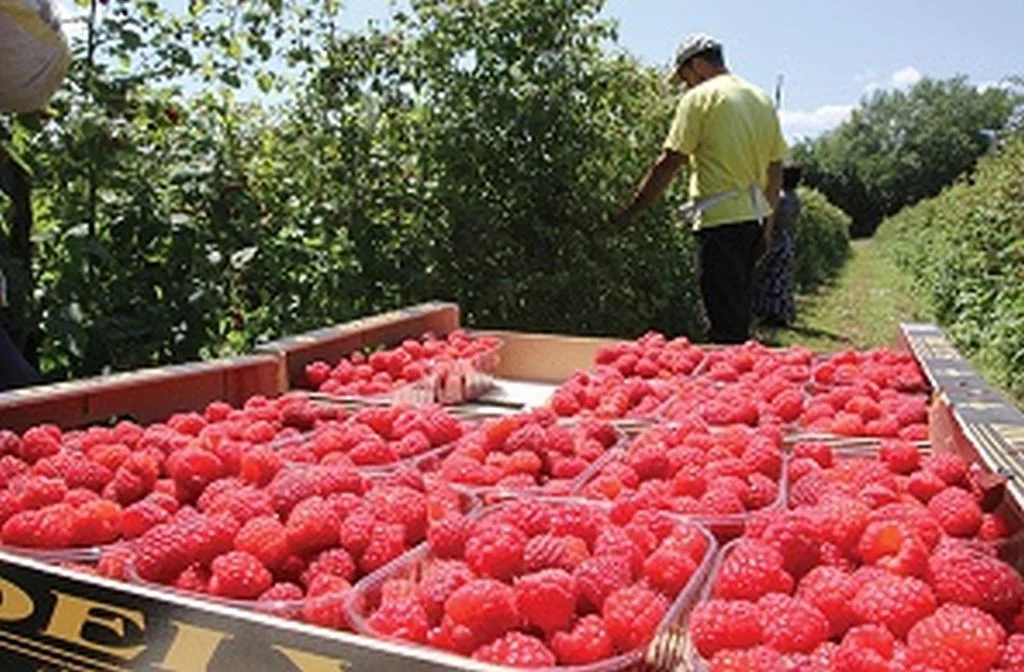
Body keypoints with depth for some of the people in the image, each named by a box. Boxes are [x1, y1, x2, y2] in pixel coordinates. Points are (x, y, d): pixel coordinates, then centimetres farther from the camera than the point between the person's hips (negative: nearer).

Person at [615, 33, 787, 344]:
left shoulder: (700, 97, -6)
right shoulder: (763, 100, 16)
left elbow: (669, 163, -10)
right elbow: (775, 168, 17)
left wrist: (630, 212, -5)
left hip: (720, 219, -7)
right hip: (754, 217, 8)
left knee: (725, 321, -4)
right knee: (741, 313, 17)